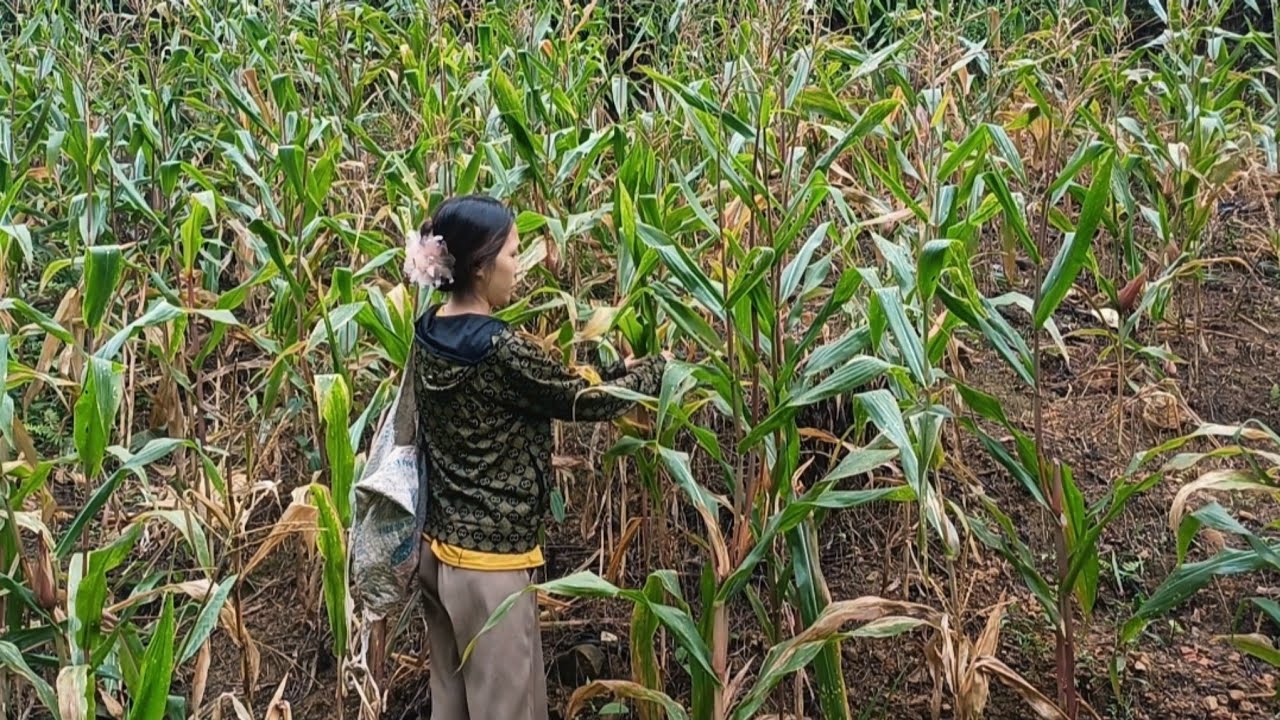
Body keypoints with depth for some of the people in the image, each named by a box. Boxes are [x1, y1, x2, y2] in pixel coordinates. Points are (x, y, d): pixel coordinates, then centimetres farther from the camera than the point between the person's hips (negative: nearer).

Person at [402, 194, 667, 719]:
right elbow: (584, 400, -9)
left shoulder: (430, 332, 3)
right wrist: (656, 368, 7)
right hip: (488, 559, -9)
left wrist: (617, 367, 13)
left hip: (437, 547, 9)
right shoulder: (498, 350, -22)